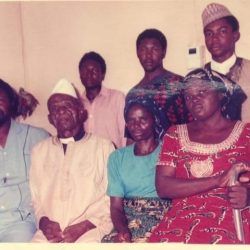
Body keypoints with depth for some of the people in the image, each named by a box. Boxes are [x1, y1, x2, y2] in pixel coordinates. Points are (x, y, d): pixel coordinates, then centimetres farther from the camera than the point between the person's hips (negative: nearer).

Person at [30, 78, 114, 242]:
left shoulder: (104, 147, 5)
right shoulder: (39, 151, 17)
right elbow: (35, 196, 15)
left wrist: (84, 226, -10)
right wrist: (43, 221, -3)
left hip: (90, 230, -3)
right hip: (50, 232, 3)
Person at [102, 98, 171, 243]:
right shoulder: (117, 157, 12)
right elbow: (116, 206, 6)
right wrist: (122, 230, -14)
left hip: (162, 220, -2)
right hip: (128, 222, 3)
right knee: (109, 241, -24)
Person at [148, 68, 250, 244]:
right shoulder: (175, 135, 12)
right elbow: (163, 187, -1)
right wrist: (218, 180, -10)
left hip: (234, 220, -1)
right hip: (183, 220, 2)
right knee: (168, 240, -28)